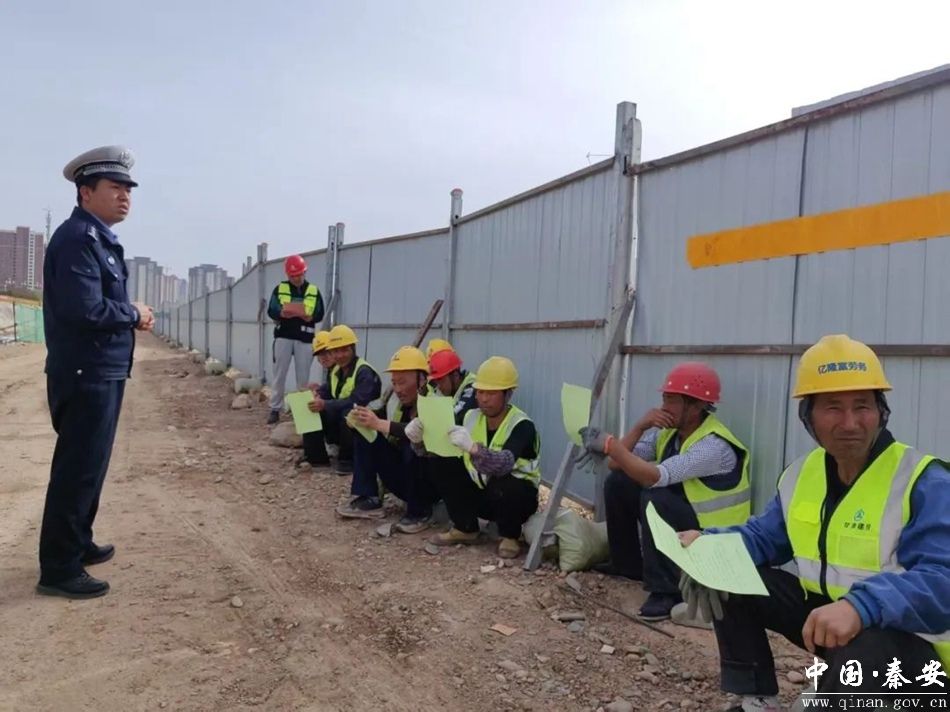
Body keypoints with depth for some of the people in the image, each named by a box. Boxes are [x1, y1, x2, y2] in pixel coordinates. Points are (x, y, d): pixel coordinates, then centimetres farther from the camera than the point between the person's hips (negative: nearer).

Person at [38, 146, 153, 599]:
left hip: (102, 372, 10)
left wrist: (131, 316, 0)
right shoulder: (77, 237, -16)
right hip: (85, 374, -10)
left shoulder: (99, 238, 16)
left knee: (89, 464, 19)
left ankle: (78, 544, 33)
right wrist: (134, 314, -12)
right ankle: (58, 568, 6)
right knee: (77, 468, -4)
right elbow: (85, 309, -26)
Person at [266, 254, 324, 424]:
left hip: (304, 339, 0)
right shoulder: (280, 289, 5)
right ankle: (275, 409, 11)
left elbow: (319, 315, 0)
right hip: (283, 336, 0)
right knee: (279, 375, 4)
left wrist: (292, 312, -15)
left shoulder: (314, 291, 5)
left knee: (303, 377, 4)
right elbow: (271, 311, -2)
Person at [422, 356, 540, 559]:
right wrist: (421, 437, -30)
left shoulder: (522, 426, -23)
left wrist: (473, 447, -59)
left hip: (516, 495, -5)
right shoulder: (471, 417, -5)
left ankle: (509, 536, -6)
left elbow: (504, 464, -42)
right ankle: (465, 529, 3)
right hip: (482, 491, 5)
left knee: (501, 485, -38)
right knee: (440, 463, -14)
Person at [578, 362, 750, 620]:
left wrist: (609, 444, -35)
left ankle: (667, 590, -22)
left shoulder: (714, 446, -26)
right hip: (678, 517, 8)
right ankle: (628, 564, 13)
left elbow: (655, 477, -38)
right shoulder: (667, 431, -2)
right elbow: (616, 464, -6)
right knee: (618, 482, -2)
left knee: (654, 499, -32)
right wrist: (639, 427, -18)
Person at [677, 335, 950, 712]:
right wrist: (709, 541, -8)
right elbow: (766, 537, 13)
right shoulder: (801, 473, 3)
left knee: (862, 650, -40)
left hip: (908, 637, -7)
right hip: (824, 613, 7)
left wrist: (861, 605, -49)